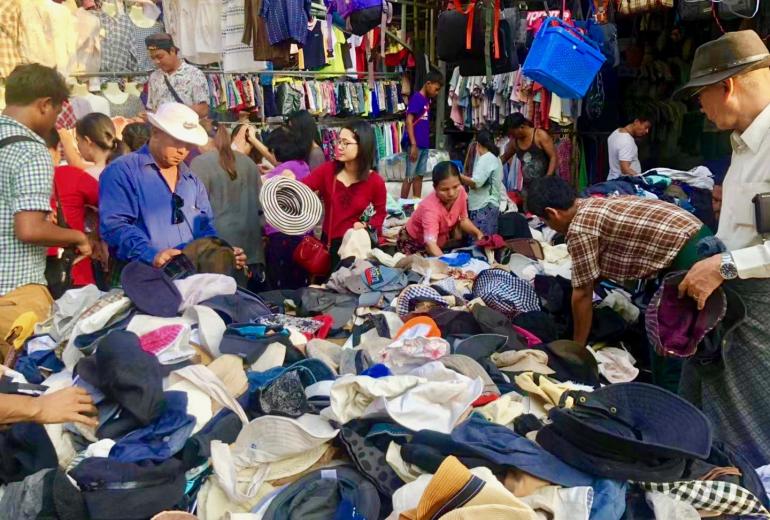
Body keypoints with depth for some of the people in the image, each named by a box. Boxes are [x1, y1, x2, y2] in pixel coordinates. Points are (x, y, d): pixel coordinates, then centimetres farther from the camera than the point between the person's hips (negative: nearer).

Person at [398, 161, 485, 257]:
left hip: (440, 239, 7)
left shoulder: (460, 192, -20)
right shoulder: (431, 208, -40)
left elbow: (463, 220, -3)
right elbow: (430, 244, -50)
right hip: (414, 243, -7)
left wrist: (477, 233, -20)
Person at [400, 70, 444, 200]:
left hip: (424, 145, 8)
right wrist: (413, 145, -22)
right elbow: (409, 121, -17)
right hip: (414, 145, -8)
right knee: (410, 176, -4)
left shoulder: (427, 100, 13)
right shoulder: (416, 98, -11)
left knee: (419, 175, 12)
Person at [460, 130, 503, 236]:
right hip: (491, 205, 10)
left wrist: (458, 175, -10)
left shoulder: (485, 158, -10)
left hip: (483, 207, -10)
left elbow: (476, 183, -19)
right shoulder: (495, 158, 19)